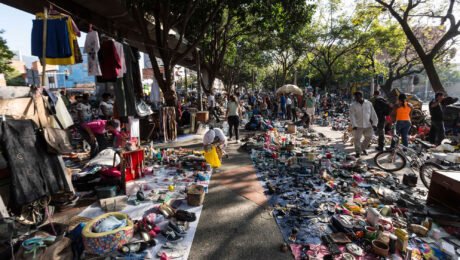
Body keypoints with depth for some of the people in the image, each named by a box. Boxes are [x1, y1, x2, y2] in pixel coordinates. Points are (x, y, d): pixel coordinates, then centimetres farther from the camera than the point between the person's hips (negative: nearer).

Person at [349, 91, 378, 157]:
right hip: (358, 125, -3)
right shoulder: (353, 105, -5)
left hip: (368, 125, 3)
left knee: (369, 137, 11)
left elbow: (373, 113, 6)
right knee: (357, 139, -2)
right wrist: (354, 125, -17)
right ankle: (358, 151, 14)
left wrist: (374, 122, 3)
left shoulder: (369, 103, 2)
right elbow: (352, 116, -9)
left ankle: (363, 148, 35)